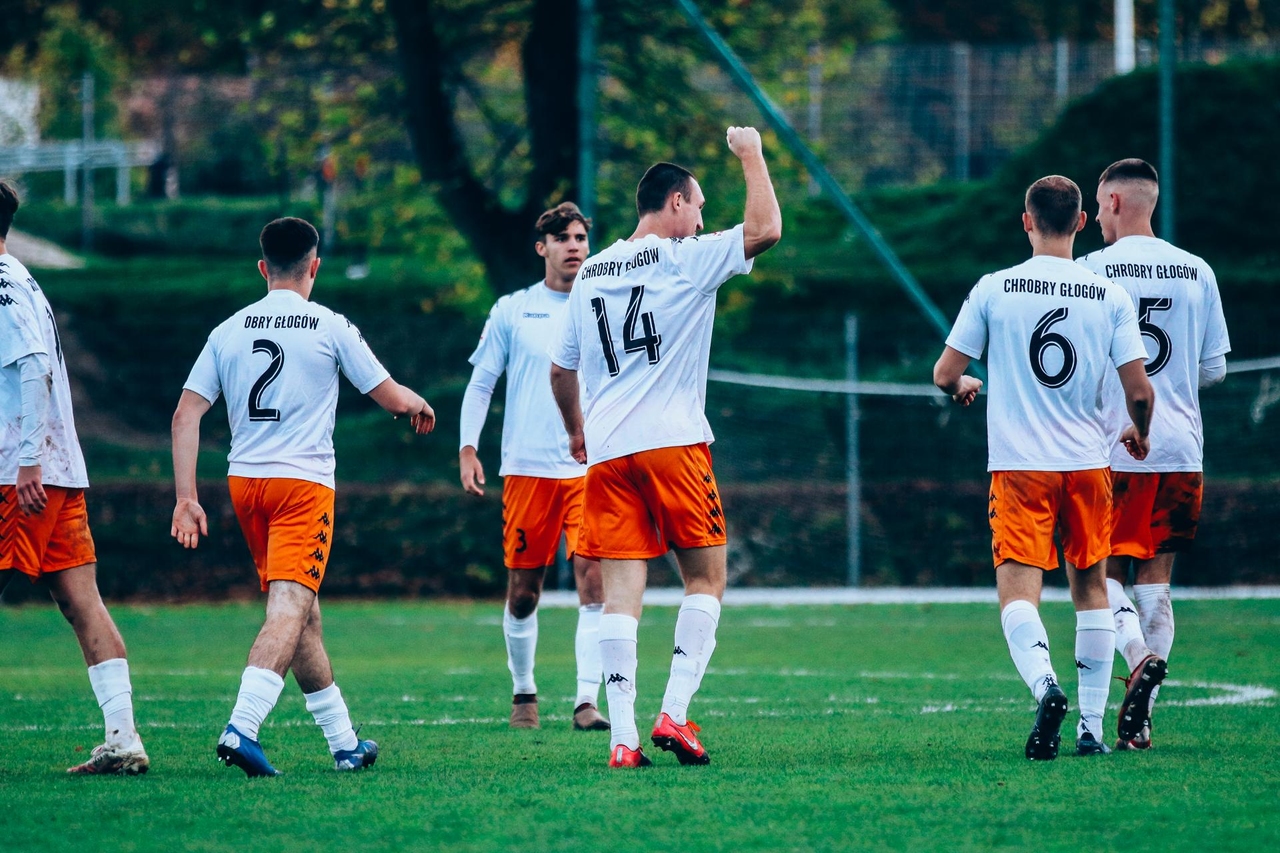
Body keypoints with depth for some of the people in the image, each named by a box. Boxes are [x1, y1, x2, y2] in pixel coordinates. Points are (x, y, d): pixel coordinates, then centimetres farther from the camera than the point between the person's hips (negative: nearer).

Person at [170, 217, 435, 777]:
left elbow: (185, 416, 3)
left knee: (299, 611, 14)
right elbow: (393, 399, 3)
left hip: (244, 480, 5)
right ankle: (241, 727, -31)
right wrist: (420, 406, 26)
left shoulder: (228, 331, 8)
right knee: (289, 612, -12)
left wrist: (186, 498, 3)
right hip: (304, 481, -5)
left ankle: (344, 742, 22)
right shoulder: (330, 327, -2)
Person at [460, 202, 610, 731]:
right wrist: (468, 448, -3)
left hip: (591, 467, 0)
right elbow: (480, 384, 8)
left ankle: (586, 703, -15)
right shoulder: (512, 311, 7)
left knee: (593, 581, -13)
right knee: (522, 590, 4)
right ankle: (523, 693, 23)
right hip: (526, 467, 0)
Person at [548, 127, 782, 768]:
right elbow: (766, 229, -7)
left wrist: (576, 430, 38)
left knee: (622, 590, 0)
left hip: (607, 452, 5)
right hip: (673, 442, -5)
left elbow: (560, 369, 21)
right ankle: (674, 714, -6)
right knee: (706, 578, 7)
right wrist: (751, 156, 7)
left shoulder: (590, 274, 15)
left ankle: (622, 737, -9)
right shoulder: (685, 259, -3)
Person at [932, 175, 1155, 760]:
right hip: (1089, 463, 2)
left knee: (1017, 593, -6)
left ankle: (1044, 684, -35)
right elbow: (1140, 392, -3)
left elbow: (945, 376, 0)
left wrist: (964, 386, 25)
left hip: (1019, 466, -2)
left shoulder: (993, 289, -3)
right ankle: (1092, 727, 13)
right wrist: (1138, 434, 19)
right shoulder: (1111, 297, 0)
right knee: (1091, 590, 16)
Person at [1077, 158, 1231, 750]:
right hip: (1182, 449, 3)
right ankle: (1140, 720, 4)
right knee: (1156, 581, 9)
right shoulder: (1197, 273, 6)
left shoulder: (1091, 271, -6)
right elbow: (1215, 369, 10)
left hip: (1113, 450, -3)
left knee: (1103, 573, 7)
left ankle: (1140, 657, -23)